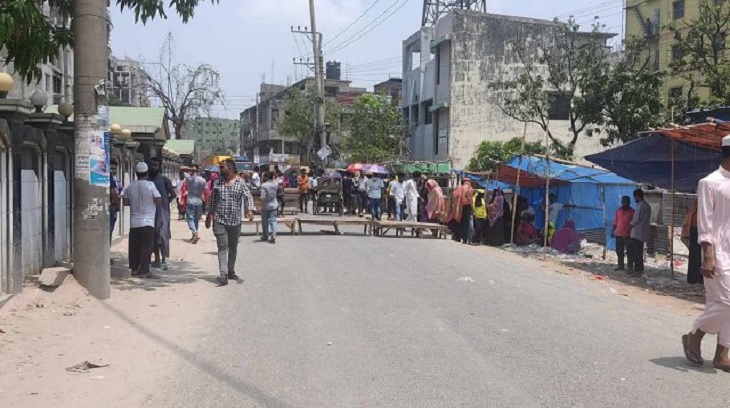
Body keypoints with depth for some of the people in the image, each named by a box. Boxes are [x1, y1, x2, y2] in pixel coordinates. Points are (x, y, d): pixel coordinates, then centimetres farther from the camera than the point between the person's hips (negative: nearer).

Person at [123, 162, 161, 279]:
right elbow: (159, 201, -12)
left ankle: (134, 268, 16)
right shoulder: (150, 185, -11)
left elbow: (126, 202, 7)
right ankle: (144, 271, -4)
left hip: (134, 222, 5)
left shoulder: (130, 186, 3)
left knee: (134, 246, 11)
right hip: (147, 222, -5)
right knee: (146, 247, -2)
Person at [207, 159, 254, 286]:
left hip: (235, 221, 0)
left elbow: (248, 197, -7)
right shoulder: (218, 183, 7)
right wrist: (209, 215, 15)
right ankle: (223, 274, -18)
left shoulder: (241, 183, 1)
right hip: (219, 220, 0)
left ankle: (231, 271, 29)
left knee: (233, 247, 13)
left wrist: (250, 210, -24)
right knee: (222, 247, -11)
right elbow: (212, 200, 15)